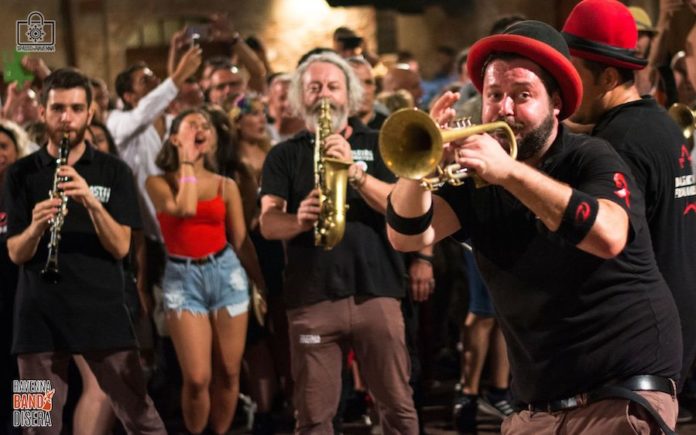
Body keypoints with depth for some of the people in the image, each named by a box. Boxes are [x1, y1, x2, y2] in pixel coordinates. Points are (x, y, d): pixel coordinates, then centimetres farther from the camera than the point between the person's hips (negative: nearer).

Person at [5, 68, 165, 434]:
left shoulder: (113, 172, 5)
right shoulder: (21, 174, 6)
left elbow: (120, 247, -4)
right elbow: (16, 254, 0)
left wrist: (92, 202, -21)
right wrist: (36, 227, -22)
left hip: (103, 312, 0)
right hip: (40, 316, 0)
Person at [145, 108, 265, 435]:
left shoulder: (226, 186, 8)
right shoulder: (159, 183, 2)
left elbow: (241, 241, 10)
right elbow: (184, 208, -18)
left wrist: (264, 285, 6)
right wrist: (186, 163, -6)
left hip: (226, 272, 2)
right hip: (182, 277, -2)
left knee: (228, 373, 2)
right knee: (197, 378, -10)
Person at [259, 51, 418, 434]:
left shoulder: (378, 145, 12)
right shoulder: (284, 155, 12)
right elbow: (268, 224, 0)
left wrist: (354, 170, -18)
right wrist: (298, 219, -23)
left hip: (375, 291, 0)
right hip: (311, 297, 0)